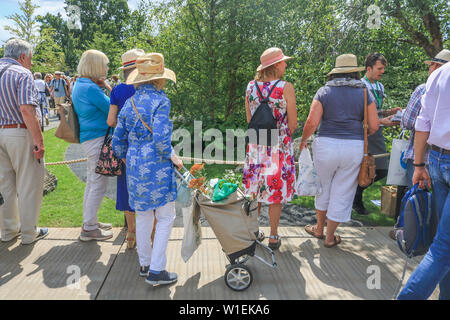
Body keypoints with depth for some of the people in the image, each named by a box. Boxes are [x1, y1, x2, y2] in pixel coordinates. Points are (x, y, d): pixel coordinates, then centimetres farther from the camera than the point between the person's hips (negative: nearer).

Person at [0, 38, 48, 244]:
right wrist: (39, 142, -19)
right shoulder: (22, 74, -10)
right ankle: (29, 233, 14)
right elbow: (27, 110, -22)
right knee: (28, 185, 4)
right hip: (20, 134, -7)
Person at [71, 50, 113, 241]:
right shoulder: (90, 88, -17)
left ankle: (89, 221, 30)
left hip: (89, 138, 11)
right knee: (99, 183, -4)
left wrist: (101, 86, 12)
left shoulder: (80, 85, 14)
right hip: (97, 138, -11)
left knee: (93, 182, 18)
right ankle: (89, 228, 5)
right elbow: (111, 109, -13)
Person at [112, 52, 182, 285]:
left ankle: (144, 264, 30)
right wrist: (172, 157, -6)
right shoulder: (160, 100, -10)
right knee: (166, 218, 5)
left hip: (134, 167, 7)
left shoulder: (129, 102, 10)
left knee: (143, 216, 18)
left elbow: (117, 142, 12)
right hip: (157, 167, -7)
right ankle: (156, 270, 8)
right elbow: (160, 138, -21)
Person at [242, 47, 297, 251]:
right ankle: (273, 237, 18)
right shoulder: (286, 88, -12)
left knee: (255, 189, 15)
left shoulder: (251, 86, 2)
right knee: (276, 190, 8)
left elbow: (249, 120, 8)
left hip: (256, 145, 4)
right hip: (279, 146, -4)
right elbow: (292, 124, -8)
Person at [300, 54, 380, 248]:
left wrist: (303, 140, 8)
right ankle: (330, 237, 21)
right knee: (342, 193, 10)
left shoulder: (324, 92, 1)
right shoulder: (364, 93, 4)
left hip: (326, 145, 0)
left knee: (323, 188, 19)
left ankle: (319, 228, 34)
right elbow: (374, 126, 1)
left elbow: (312, 122, -8)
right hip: (355, 148, 1)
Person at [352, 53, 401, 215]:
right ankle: (357, 201, 21)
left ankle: (357, 188, 29)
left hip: (377, 134, 8)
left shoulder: (380, 86, 15)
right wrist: (381, 121, -22)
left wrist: (389, 112, 4)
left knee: (382, 171, 7)